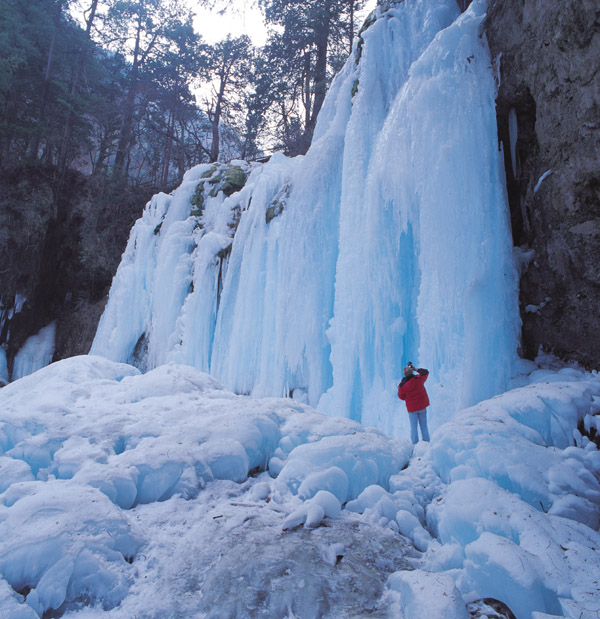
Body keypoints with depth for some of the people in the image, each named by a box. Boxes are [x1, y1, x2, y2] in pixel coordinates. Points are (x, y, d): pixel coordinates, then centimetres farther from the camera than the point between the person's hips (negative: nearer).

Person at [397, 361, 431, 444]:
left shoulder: (402, 386, -17)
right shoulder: (418, 379, -14)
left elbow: (401, 397, -1)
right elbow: (426, 372, 7)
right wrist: (416, 369, 11)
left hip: (412, 408, -2)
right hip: (422, 406, 2)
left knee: (413, 427, 8)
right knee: (424, 426, 13)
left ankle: (415, 445, 8)